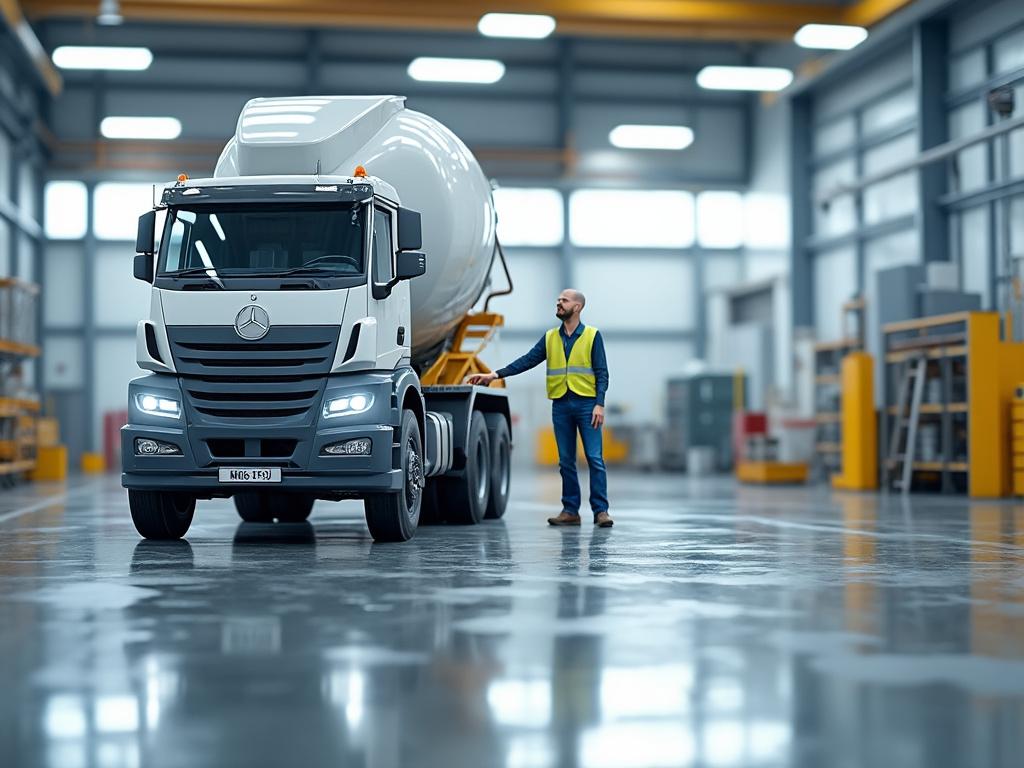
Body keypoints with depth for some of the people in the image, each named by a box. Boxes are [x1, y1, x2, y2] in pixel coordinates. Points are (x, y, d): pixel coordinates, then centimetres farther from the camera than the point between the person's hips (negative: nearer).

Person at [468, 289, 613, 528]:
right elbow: (527, 361, 7)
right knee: (566, 461, 6)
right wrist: (495, 375, -1)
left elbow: (601, 373, -2)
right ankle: (570, 510, 10)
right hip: (561, 405, 4)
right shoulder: (550, 337, 12)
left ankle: (600, 510, -3)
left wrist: (599, 404, -13)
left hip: (586, 403, -4)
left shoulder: (592, 335, 1)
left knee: (595, 458, -6)